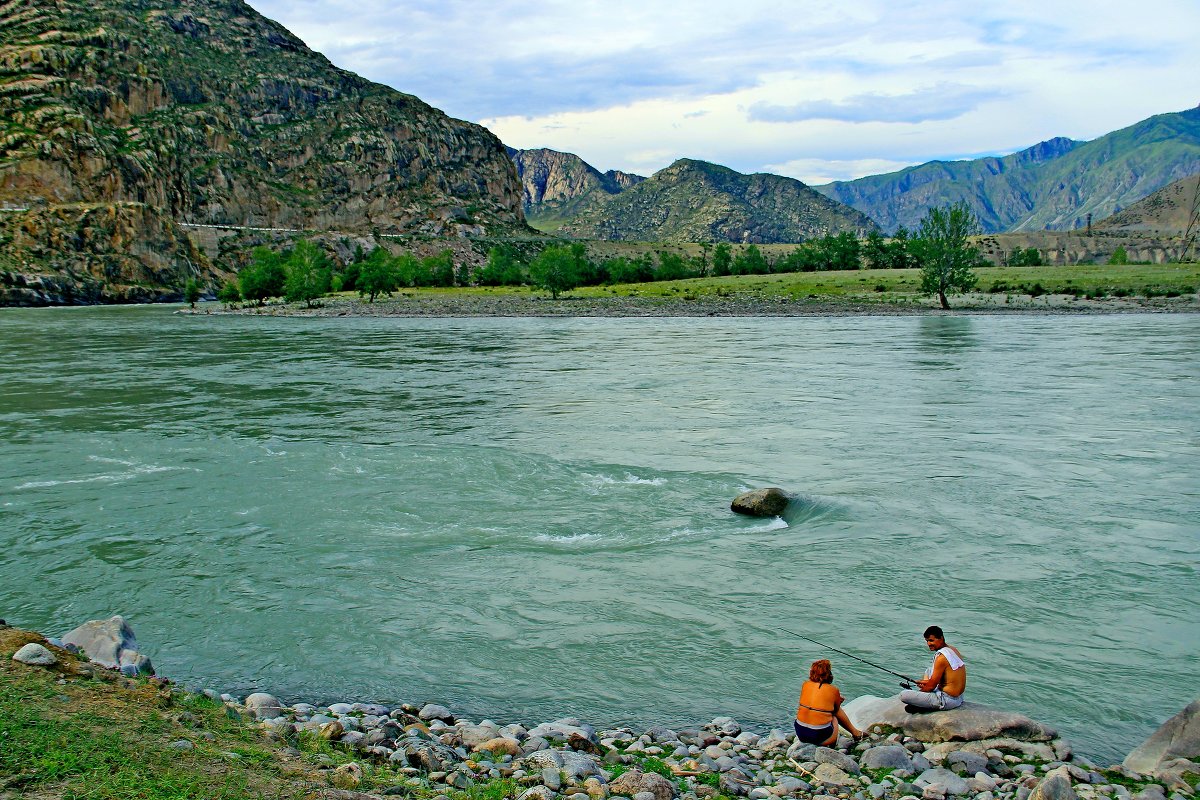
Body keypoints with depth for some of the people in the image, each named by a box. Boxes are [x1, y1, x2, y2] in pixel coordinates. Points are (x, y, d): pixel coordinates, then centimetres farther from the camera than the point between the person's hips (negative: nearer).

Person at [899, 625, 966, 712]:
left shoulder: (941, 657, -21)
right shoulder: (953, 650, 8)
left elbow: (931, 686, -14)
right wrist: (924, 682, 17)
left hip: (947, 701, -10)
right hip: (958, 697, 10)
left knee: (903, 695, -20)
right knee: (929, 671, 35)